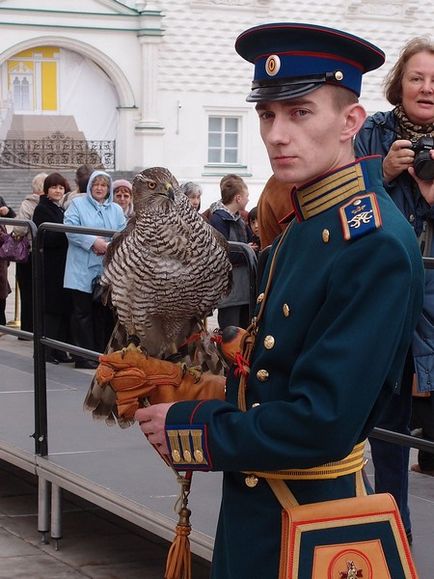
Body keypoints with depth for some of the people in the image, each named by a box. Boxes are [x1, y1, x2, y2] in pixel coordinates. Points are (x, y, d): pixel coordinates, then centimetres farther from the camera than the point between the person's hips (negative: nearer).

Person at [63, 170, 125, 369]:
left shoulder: (116, 210, 15)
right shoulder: (77, 204, 4)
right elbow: (70, 229, -9)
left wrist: (109, 245, -15)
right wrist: (93, 242, -18)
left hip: (108, 269, 4)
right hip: (83, 270, -4)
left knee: (104, 313, 7)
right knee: (83, 312, -3)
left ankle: (102, 353, 16)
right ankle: (84, 356, 0)